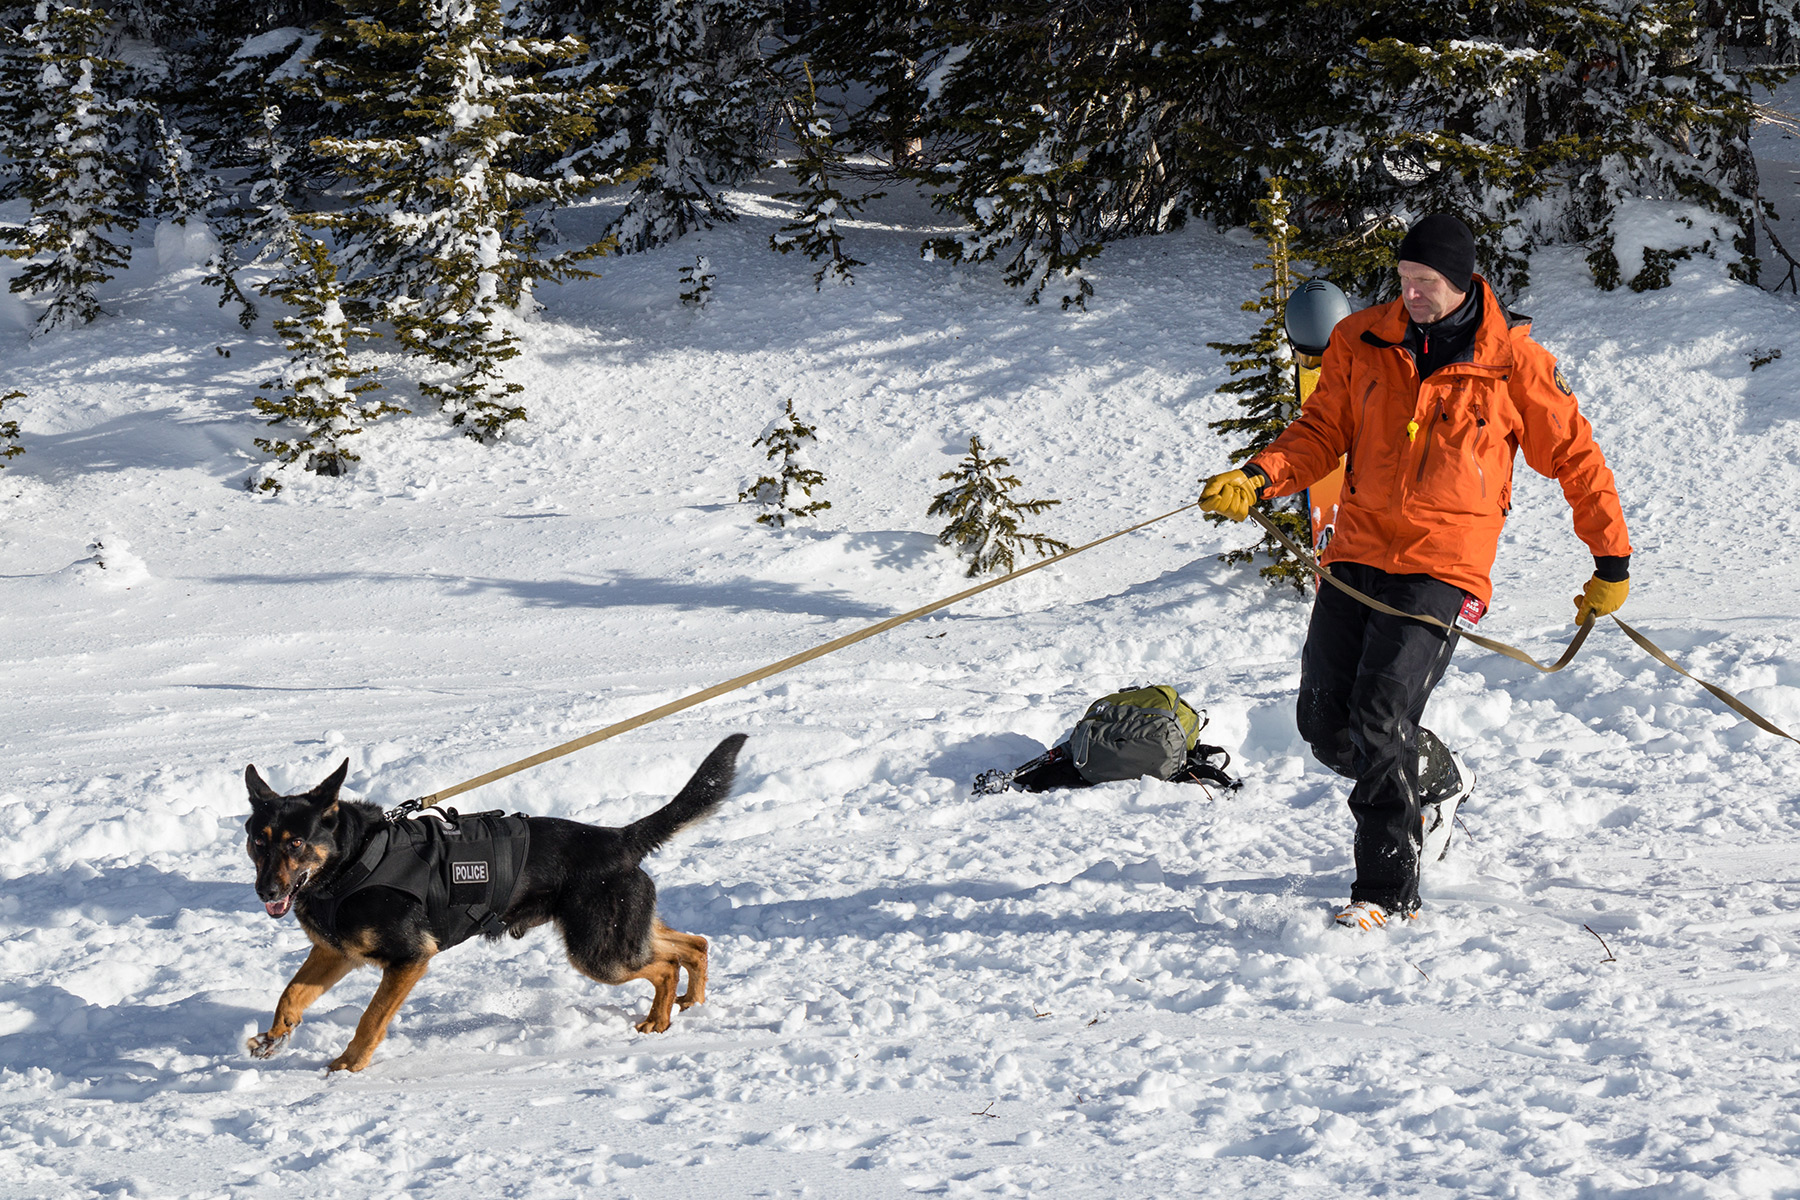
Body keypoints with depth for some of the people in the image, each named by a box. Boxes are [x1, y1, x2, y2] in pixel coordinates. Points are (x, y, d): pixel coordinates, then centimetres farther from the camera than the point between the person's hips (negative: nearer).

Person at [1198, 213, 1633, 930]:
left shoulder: (1512, 362, -4)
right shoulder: (1361, 342, 5)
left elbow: (1574, 457, 5)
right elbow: (1322, 430, 9)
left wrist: (1612, 563, 9)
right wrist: (1259, 479, -11)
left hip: (1442, 568, -5)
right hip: (1357, 551, 5)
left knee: (1380, 722, -18)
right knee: (1325, 722, 3)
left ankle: (1387, 891, -9)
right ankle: (1438, 781, 32)